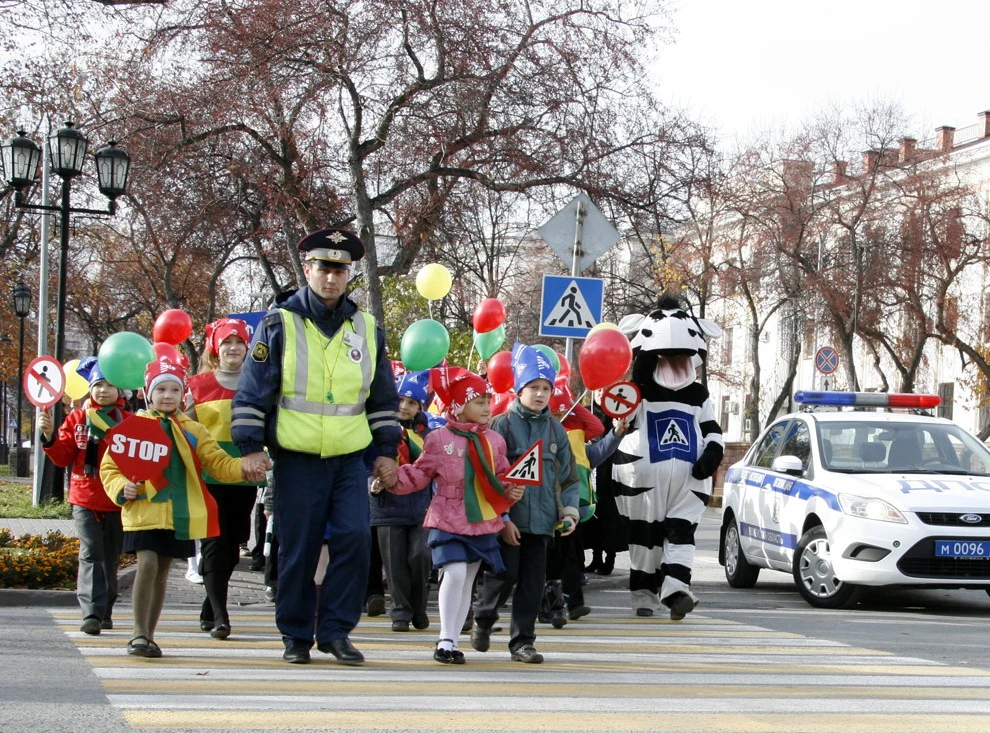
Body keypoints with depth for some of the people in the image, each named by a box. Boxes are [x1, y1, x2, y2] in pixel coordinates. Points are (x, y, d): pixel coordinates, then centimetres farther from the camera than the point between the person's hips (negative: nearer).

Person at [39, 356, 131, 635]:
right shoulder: (76, 419, 5)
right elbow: (63, 458, 4)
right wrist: (50, 436, -10)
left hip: (117, 501, 1)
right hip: (85, 499, -1)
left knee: (111, 558, 11)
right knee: (91, 555, -12)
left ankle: (105, 612, 24)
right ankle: (92, 614, -17)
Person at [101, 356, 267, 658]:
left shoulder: (192, 430, 11)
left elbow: (218, 462, 4)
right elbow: (110, 466, 4)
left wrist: (243, 468, -16)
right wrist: (122, 488, -16)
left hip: (179, 514, 3)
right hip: (144, 511, -3)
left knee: (161, 573, 10)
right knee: (147, 565, -17)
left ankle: (148, 636, 19)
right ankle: (139, 633, -11)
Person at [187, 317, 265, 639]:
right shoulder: (199, 385, 3)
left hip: (244, 476, 3)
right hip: (209, 476, -3)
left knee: (232, 546, 9)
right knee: (215, 544, -9)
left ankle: (209, 611, 23)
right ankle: (219, 616, -11)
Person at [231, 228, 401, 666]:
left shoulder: (367, 328, 10)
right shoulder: (279, 324, 0)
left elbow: (383, 396, 17)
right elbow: (252, 391, 0)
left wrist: (387, 451, 13)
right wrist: (251, 447, -6)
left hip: (351, 458, 3)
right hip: (297, 457, -2)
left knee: (354, 539, -9)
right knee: (298, 549, 1)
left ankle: (335, 630, 2)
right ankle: (296, 636, 14)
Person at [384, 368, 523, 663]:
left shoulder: (494, 441, 7)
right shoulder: (439, 439, -4)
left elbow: (502, 480, 15)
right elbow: (418, 475, 0)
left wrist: (511, 491, -5)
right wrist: (394, 478, -15)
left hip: (484, 523, 4)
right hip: (449, 520, -4)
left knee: (467, 581, 9)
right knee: (455, 573, -20)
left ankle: (452, 641, 19)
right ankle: (445, 639, -7)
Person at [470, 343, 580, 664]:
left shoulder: (556, 429, 10)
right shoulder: (503, 424, -4)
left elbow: (568, 474, 16)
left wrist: (569, 510, 4)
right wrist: (501, 518, -11)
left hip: (542, 520, 4)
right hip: (509, 518, -4)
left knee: (533, 582, 4)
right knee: (505, 575, -4)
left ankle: (522, 641, 12)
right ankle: (483, 619, 24)